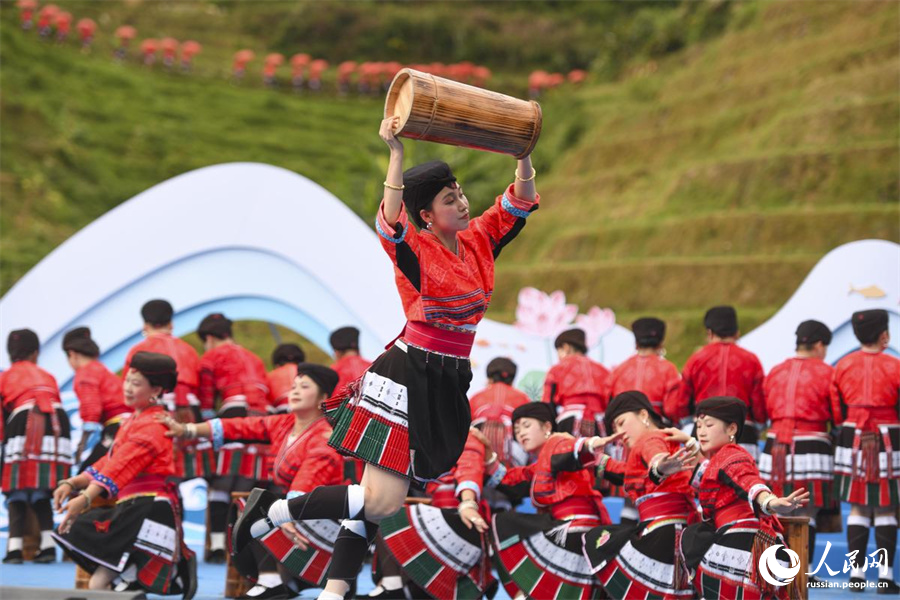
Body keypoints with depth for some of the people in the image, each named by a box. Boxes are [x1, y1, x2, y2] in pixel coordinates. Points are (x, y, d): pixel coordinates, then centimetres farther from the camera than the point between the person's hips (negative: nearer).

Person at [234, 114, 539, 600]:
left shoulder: (478, 241, 10)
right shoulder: (414, 250, -10)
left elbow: (520, 203, 12)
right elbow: (389, 223, -31)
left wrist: (523, 153, -4)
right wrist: (396, 154, -37)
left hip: (448, 383, 7)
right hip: (408, 377, -7)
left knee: (379, 498, 6)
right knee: (383, 500, -13)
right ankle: (272, 512, 1)